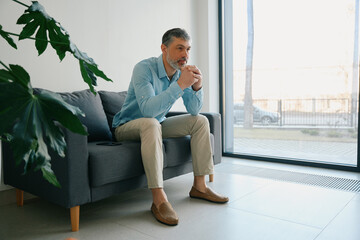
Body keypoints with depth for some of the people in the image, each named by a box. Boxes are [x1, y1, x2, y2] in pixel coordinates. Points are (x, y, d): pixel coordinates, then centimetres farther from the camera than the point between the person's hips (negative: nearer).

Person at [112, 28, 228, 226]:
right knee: (151, 123, -39)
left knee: (200, 121, -5)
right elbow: (147, 109, -38)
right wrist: (180, 85, -38)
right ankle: (158, 199, -37)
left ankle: (199, 186, -2)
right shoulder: (144, 68, -23)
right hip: (127, 127, -6)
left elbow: (194, 111, -6)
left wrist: (197, 86, -24)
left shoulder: (182, 72, -3)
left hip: (155, 125, 7)